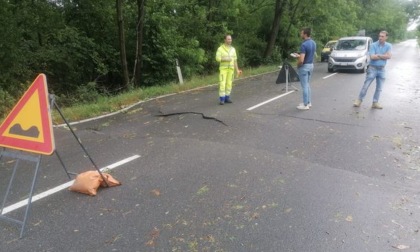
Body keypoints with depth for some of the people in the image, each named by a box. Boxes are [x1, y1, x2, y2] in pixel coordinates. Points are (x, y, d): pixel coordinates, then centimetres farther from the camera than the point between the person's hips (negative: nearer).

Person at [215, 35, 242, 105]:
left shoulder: (233, 49, 8)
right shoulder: (220, 48, -6)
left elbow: (235, 60, 10)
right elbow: (218, 59, -14)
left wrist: (237, 70, 7)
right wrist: (226, 59, -21)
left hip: (230, 68, 4)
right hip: (223, 68, -4)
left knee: (229, 83, 5)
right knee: (222, 83, -10)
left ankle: (227, 98, 14)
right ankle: (222, 99, -5)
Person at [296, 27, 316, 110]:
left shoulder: (304, 44, -22)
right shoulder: (313, 43, 6)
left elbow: (301, 60, -28)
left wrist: (298, 65, -8)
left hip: (304, 66, -9)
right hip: (311, 65, 9)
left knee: (304, 86, -1)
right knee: (308, 85, 18)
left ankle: (305, 105, 5)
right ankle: (308, 102, 25)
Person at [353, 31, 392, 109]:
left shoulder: (389, 46, 2)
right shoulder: (373, 45, -6)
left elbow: (389, 56, -12)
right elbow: (372, 57, -18)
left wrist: (378, 55, -13)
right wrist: (383, 56, -10)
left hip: (381, 69, 3)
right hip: (372, 68, -3)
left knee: (379, 88, 7)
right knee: (366, 85, -3)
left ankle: (375, 102, 15)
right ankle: (359, 100, 7)